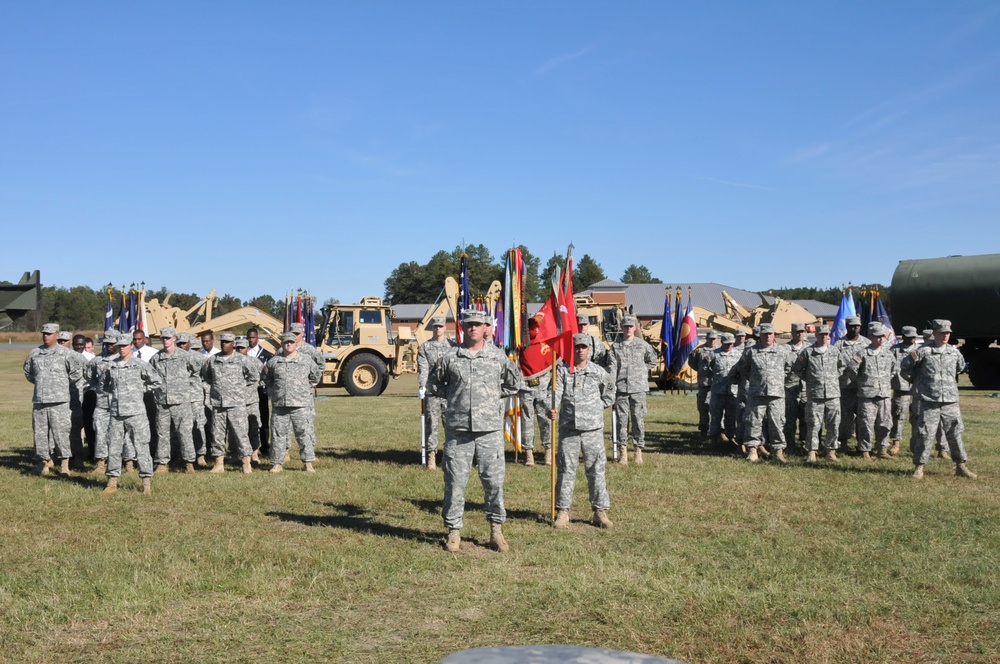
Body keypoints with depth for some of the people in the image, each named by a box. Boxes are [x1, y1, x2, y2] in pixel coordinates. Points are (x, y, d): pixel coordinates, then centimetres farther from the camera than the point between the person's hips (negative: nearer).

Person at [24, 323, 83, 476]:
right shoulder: (34, 353, 10)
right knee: (39, 431, 6)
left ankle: (64, 462, -1)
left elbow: (77, 372, 2)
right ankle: (44, 460, 16)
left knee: (60, 431, -6)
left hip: (59, 400, -4)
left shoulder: (65, 353, -2)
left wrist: (64, 383, 7)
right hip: (39, 399, 4)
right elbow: (28, 371, 25)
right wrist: (38, 382, 16)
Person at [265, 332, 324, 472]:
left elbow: (316, 375, 20)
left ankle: (308, 463, 2)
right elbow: (267, 380, 24)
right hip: (279, 405, 2)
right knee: (278, 434, 4)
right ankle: (277, 463, 13)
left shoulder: (306, 360, 5)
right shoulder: (273, 361, 9)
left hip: (301, 404, -2)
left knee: (304, 433, -3)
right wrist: (272, 392, 15)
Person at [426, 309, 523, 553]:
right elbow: (432, 385, 17)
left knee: (494, 481, 2)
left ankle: (496, 530, 16)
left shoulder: (498, 359, 7)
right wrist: (453, 395, 8)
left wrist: (494, 394, 10)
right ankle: (454, 531, 14)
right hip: (458, 430, 0)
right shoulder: (449, 359, 5)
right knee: (455, 482, 3)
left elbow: (515, 384, 19)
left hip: (490, 430, 0)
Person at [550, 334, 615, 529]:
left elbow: (610, 390, 20)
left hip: (593, 428, 1)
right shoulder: (562, 370, 1)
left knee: (596, 469, 4)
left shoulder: (598, 372, 4)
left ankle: (600, 511, 11)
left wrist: (600, 406, 8)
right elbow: (556, 392, -11)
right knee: (566, 469, 3)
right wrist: (551, 409, -29)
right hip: (568, 428, 0)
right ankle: (562, 511, 11)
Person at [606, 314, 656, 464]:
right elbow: (611, 368, -1)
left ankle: (638, 450, 9)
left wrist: (640, 370, 10)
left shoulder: (642, 345, 6)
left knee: (639, 419, 0)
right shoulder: (615, 346, 7)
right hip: (621, 388, 0)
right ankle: (623, 451, 7)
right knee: (622, 420, 1)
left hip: (638, 387, 0)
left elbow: (652, 361, 20)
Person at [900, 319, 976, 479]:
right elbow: (905, 367, 6)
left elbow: (960, 368, 28)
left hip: (950, 402, 3)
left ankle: (961, 466, 20)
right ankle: (919, 467, 8)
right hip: (928, 402, -3)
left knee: (955, 434, 7)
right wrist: (917, 381, 12)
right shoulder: (923, 352, -4)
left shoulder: (954, 352, 8)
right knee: (924, 435, -2)